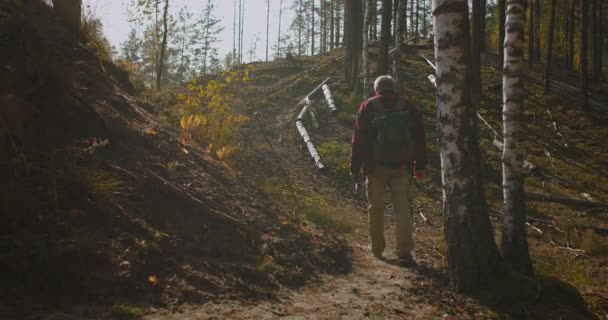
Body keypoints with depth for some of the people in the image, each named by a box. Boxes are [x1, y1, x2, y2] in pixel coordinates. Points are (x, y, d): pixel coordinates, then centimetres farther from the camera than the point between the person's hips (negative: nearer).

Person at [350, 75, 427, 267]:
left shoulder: (368, 107, 0)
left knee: (376, 208, 11)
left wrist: (355, 168, 3)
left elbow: (358, 140, -2)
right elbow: (419, 138, 9)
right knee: (403, 208, 0)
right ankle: (404, 252, -10)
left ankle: (377, 250, 20)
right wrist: (420, 165, 16)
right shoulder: (408, 106, 6)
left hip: (376, 167, -1)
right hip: (402, 167, 1)